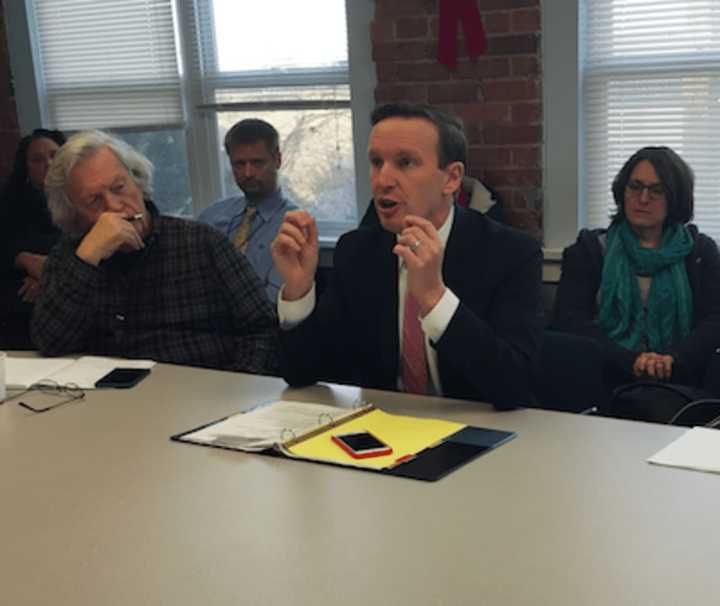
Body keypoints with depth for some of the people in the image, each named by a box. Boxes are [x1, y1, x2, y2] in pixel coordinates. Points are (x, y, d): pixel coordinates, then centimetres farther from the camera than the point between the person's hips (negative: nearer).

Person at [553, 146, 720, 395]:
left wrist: (674, 359, -18)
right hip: (605, 386, -1)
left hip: (677, 385, 1)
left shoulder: (699, 251, 15)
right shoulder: (590, 249, 12)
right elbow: (568, 321, -2)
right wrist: (630, 360, -16)